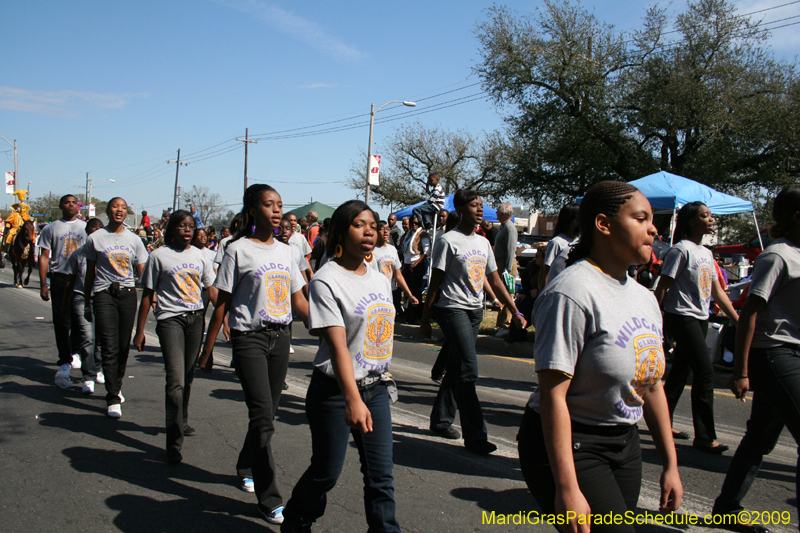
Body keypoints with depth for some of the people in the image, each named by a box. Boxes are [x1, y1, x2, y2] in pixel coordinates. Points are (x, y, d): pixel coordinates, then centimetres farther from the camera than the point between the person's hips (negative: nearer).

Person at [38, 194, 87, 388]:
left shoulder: (86, 227, 11)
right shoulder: (51, 229, 7)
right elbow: (44, 257, 5)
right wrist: (43, 284, -2)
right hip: (60, 278, -2)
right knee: (62, 322, -6)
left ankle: (74, 353, 28)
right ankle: (65, 363, -8)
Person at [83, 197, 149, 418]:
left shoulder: (134, 240, 9)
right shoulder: (95, 238, 4)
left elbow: (142, 273, 9)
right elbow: (90, 273, 9)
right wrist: (87, 303, 9)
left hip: (127, 293, 3)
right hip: (103, 294, -3)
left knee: (124, 346, 8)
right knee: (110, 348, -8)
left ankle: (116, 386, 29)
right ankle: (113, 399, -6)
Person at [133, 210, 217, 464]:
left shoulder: (201, 256, 10)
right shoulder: (159, 256, -1)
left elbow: (212, 291, 16)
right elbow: (147, 295, 2)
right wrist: (139, 331, 1)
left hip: (196, 318, 4)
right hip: (170, 319, -4)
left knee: (188, 377, 13)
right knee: (176, 381, -13)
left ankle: (182, 422, 34)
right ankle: (174, 443, -9)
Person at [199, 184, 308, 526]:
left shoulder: (284, 251, 11)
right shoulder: (239, 250, -5)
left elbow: (298, 299, 15)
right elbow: (222, 303, -4)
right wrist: (207, 350, -3)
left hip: (280, 337, 6)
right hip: (249, 338, -5)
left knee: (267, 412, 13)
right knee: (263, 417, -9)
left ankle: (246, 468, 38)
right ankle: (269, 500, -1)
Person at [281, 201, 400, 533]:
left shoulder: (380, 279, 8)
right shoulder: (326, 280, -15)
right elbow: (337, 344, -25)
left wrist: (382, 375, 17)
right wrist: (352, 400, -33)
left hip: (376, 387, 6)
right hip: (335, 392, -6)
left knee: (381, 475, 6)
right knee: (326, 472, 7)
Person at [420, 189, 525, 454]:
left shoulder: (483, 243, 15)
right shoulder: (448, 240, -6)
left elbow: (496, 281, 17)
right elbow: (435, 283, -5)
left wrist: (515, 312, 11)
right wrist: (425, 319, -6)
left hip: (475, 311, 7)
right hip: (453, 310, -7)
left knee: (457, 368, 12)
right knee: (468, 370, -13)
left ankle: (441, 420, 25)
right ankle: (475, 435, -9)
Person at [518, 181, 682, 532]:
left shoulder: (644, 297, 7)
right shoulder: (572, 293, -20)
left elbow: (652, 384, 14)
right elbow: (553, 395, -23)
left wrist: (670, 463, 16)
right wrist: (567, 489, -25)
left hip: (625, 445, 8)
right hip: (572, 447, -8)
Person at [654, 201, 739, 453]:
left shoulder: (707, 253, 15)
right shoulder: (681, 250, -11)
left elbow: (717, 291, 19)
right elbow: (662, 288, -13)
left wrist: (737, 319, 14)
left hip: (700, 319, 9)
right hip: (682, 318, -9)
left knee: (680, 373, 13)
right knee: (705, 373, -10)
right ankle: (704, 437, -4)